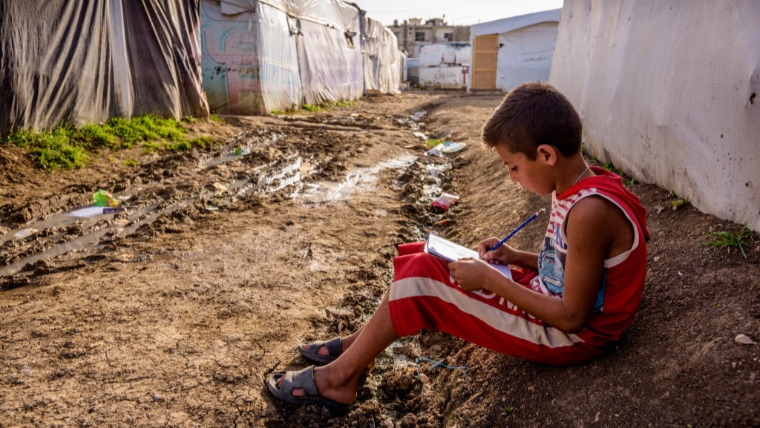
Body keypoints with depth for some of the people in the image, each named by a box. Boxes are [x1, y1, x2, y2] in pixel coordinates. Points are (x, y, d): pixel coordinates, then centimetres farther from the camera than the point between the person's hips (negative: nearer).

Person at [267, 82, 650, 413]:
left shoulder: (589, 212, -29)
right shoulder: (579, 189, 1)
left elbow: (572, 316, -25)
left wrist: (490, 279, -22)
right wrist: (516, 257, 0)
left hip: (568, 336, -10)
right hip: (549, 297, 10)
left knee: (422, 277, -16)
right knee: (433, 263, 6)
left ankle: (339, 378, -1)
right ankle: (357, 344, 15)